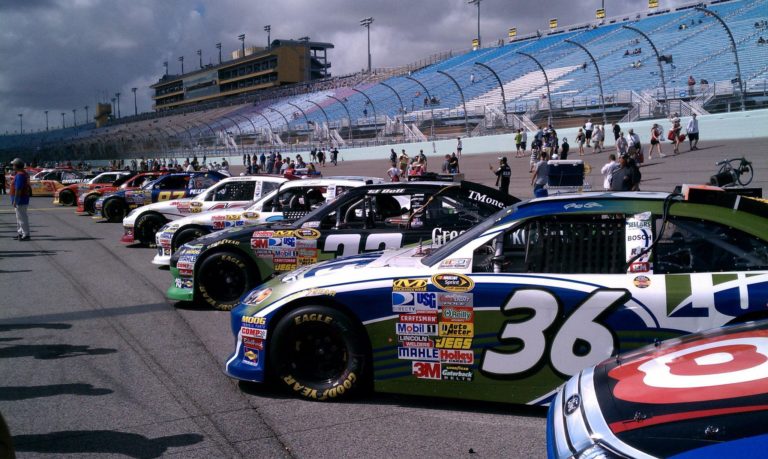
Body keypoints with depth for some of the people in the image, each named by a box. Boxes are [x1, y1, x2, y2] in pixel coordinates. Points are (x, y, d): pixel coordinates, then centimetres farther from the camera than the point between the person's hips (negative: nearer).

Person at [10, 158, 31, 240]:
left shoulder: (20, 175, -19)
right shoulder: (23, 174, 15)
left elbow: (18, 189, -23)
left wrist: (15, 201, -22)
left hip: (20, 200, -11)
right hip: (22, 200, 11)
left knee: (22, 218, -7)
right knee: (20, 217, 18)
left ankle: (26, 235, -5)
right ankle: (20, 233, 25)